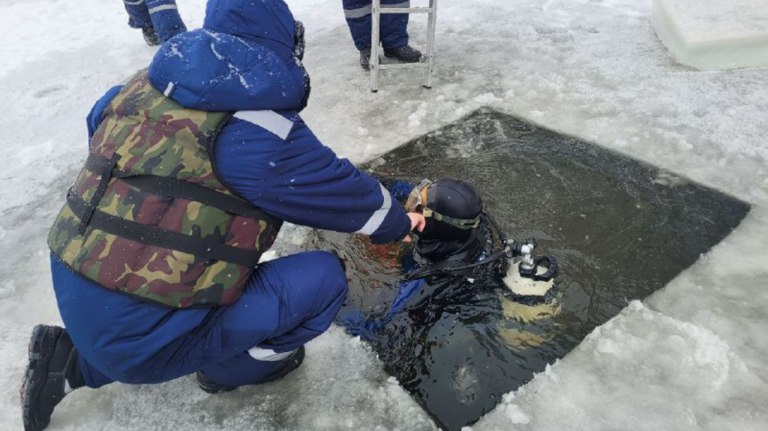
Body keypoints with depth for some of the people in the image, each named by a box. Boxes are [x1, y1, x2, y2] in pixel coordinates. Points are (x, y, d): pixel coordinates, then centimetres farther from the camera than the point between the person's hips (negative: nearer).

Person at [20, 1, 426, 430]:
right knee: (324, 276, -5)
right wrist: (397, 223, 15)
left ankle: (73, 361, 25)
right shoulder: (260, 134, -18)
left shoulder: (138, 88, 4)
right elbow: (346, 192, -5)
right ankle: (228, 368, 17)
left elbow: (98, 124, 26)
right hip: (143, 340, -8)